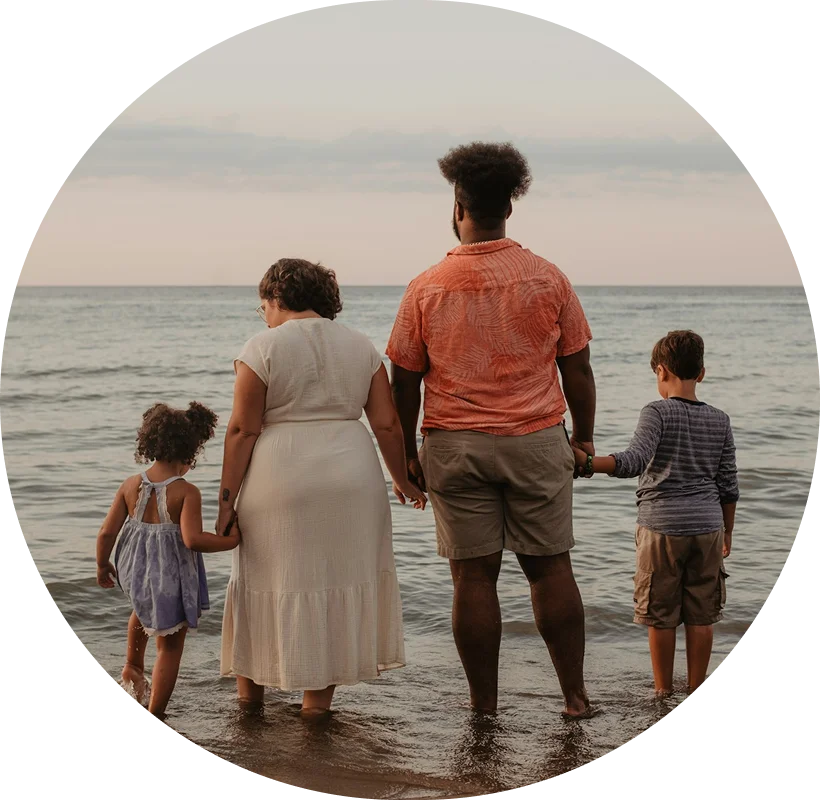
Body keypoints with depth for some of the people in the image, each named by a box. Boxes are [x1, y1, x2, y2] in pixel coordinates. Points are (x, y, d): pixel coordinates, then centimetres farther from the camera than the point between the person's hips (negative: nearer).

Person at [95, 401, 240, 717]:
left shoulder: (130, 486, -5)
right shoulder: (187, 492, -18)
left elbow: (107, 533, -3)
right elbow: (192, 539, -29)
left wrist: (102, 566, 14)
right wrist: (229, 541, -15)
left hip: (136, 570, 5)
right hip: (172, 576, -5)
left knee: (144, 609, 39)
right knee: (170, 646, 9)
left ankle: (133, 667, 53)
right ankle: (154, 715, 10)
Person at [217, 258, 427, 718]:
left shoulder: (262, 348, -4)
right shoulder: (362, 346, 8)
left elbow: (243, 430, -8)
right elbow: (387, 424, 5)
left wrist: (228, 499, -4)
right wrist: (402, 481, 17)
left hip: (279, 479, -3)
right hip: (350, 477, 3)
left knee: (269, 578, 11)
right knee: (339, 579, 10)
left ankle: (250, 687, 23)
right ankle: (318, 698, 14)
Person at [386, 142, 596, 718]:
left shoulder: (426, 288, -3)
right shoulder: (548, 279, -2)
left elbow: (405, 382, 1)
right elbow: (577, 370, 2)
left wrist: (407, 453, 11)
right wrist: (584, 439, 13)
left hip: (455, 447, 0)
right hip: (537, 442, 1)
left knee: (474, 574, 4)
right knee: (550, 567, 8)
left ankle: (485, 705, 9)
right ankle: (575, 696, 13)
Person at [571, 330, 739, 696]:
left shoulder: (657, 412, -8)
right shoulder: (720, 420, 7)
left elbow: (635, 460, -24)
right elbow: (728, 484, 9)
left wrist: (587, 462, -32)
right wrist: (727, 532, 19)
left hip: (661, 525, -4)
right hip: (707, 526, 4)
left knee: (661, 616, 6)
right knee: (700, 616, 9)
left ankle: (663, 691, 13)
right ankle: (695, 690, 15)